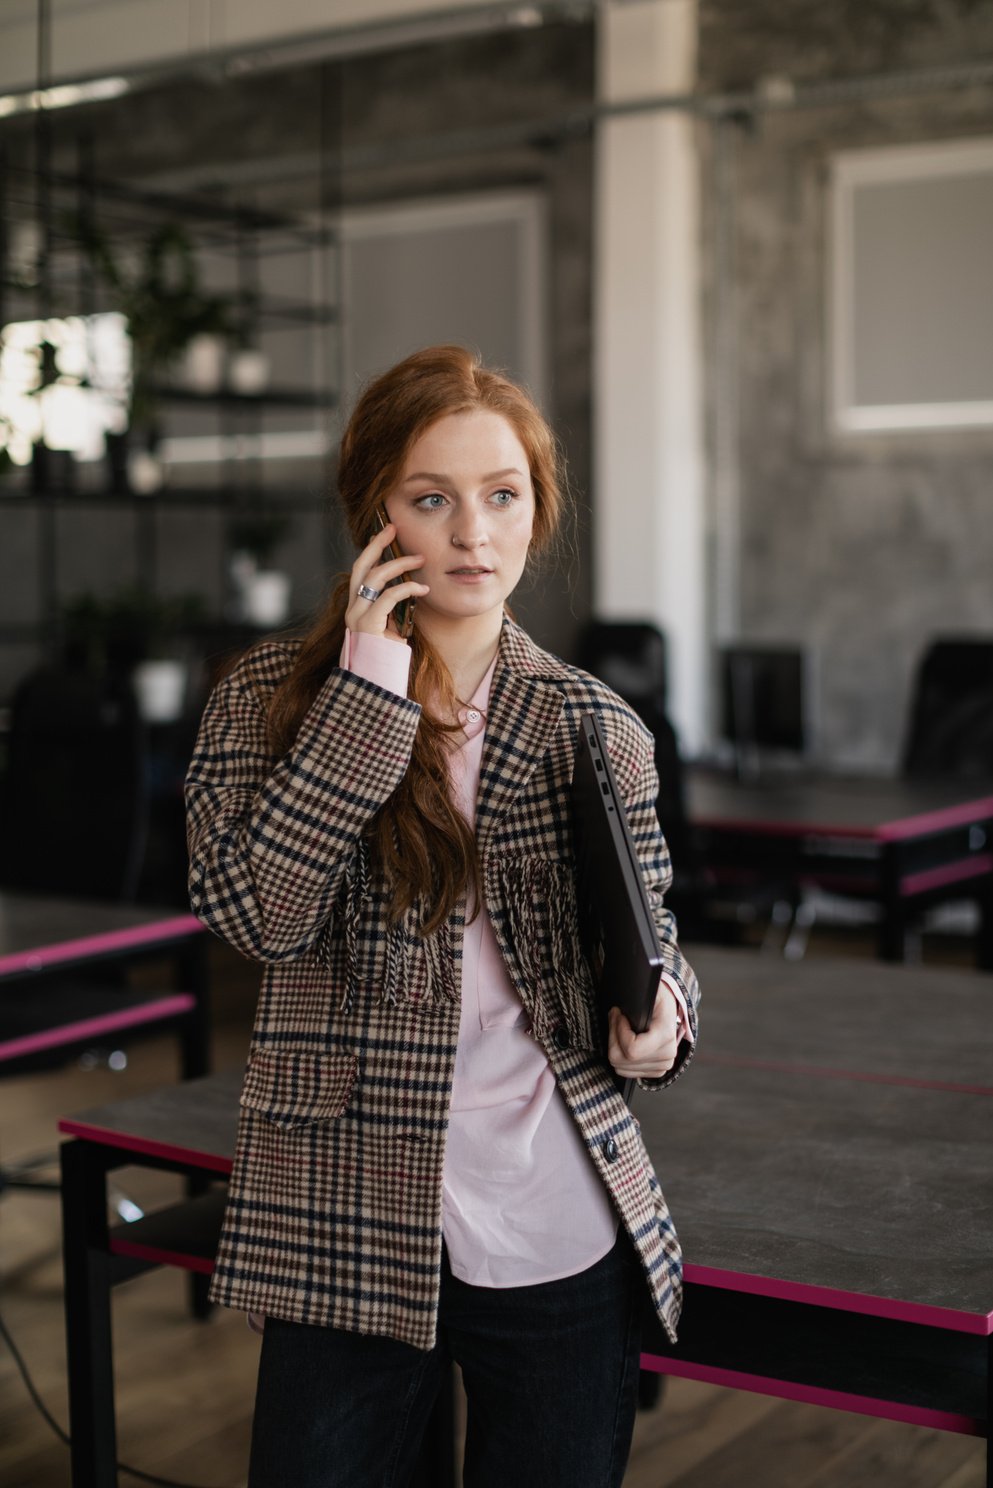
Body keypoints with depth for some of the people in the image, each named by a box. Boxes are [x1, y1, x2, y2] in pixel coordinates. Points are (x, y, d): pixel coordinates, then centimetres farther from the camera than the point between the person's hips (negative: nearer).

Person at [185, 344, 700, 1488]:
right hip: (345, 1232, -1)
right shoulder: (272, 697, -2)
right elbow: (258, 909, -16)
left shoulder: (595, 730, 2)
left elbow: (647, 943, 11)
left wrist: (654, 1023, -11)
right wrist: (368, 692, -17)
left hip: (561, 1234, 2)